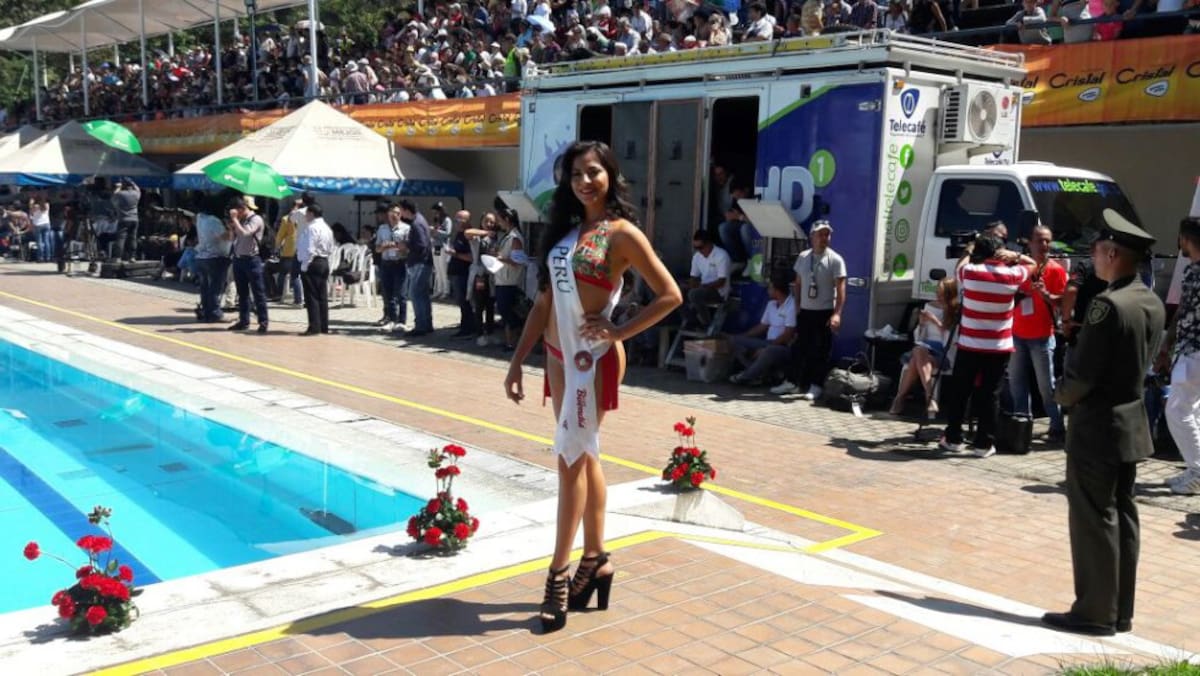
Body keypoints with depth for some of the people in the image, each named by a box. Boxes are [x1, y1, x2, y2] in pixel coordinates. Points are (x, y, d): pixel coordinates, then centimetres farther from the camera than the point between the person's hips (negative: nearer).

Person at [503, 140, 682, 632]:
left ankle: (559, 573, 5)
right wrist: (517, 362, 8)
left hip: (594, 358, -7)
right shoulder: (565, 229, 11)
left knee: (571, 458, -5)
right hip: (560, 356, 7)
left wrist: (618, 332, -11)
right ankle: (595, 560, 23)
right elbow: (544, 303, 11)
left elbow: (670, 296, -11)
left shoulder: (621, 233, -9)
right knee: (583, 457, 13)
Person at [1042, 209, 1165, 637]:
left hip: (1098, 426, -9)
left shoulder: (1107, 304, -21)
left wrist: (1064, 396, -2)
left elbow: (1083, 373, -20)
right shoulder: (1153, 304, 7)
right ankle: (1119, 611, 22)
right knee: (1121, 515, 14)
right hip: (1132, 421, 9)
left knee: (1094, 519, 0)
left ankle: (1096, 613, 7)